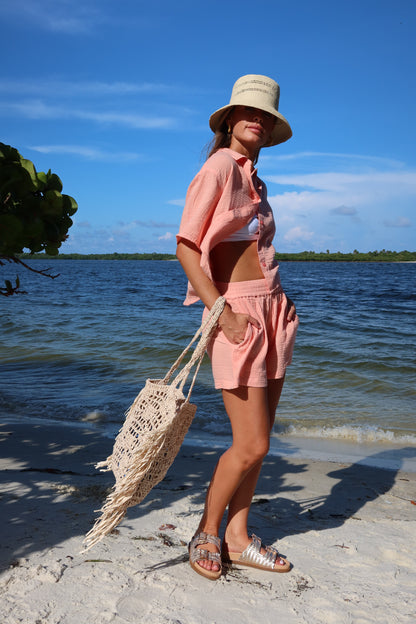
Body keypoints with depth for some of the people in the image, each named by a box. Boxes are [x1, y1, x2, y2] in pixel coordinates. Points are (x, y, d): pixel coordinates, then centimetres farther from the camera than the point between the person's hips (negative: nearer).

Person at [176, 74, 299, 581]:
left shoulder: (253, 178, 18)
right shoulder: (220, 165, -6)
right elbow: (186, 247, -14)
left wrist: (276, 303, 11)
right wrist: (223, 313, -19)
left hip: (271, 308, 8)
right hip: (236, 310, -8)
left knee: (258, 439, 10)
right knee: (251, 445, -6)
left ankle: (237, 537, 23)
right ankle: (206, 534, 15)